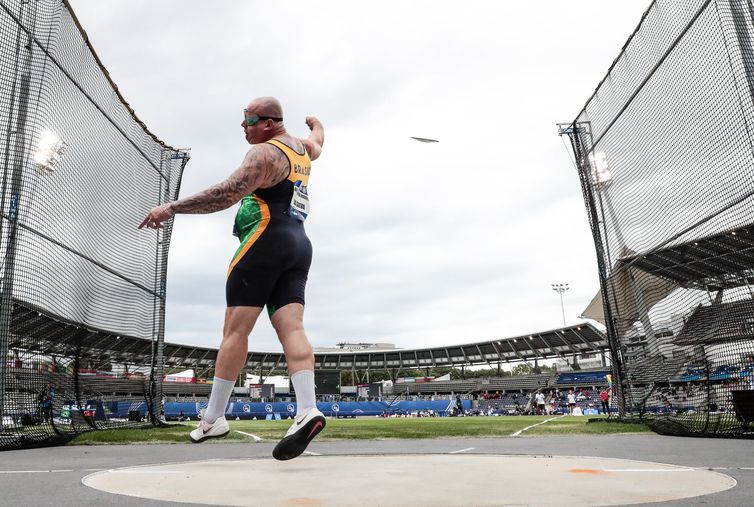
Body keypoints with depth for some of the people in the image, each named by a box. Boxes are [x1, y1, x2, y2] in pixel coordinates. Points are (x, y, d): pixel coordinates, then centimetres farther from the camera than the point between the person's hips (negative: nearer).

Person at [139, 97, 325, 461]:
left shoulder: (264, 154, -6)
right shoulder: (301, 149, 20)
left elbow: (227, 194, -19)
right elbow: (317, 142, 46)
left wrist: (171, 207, -17)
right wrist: (315, 123, 67)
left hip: (265, 243, -8)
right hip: (298, 247, 9)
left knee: (235, 328, -5)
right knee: (291, 327, -5)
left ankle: (213, 418, 0)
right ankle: (307, 410, -19)